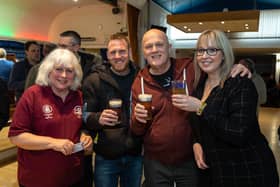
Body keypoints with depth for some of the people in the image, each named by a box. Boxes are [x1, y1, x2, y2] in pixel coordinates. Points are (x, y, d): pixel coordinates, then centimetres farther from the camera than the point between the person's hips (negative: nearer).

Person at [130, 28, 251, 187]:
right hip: (155, 163, 1)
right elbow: (137, 131, 2)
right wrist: (138, 119, -19)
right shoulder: (139, 83, -3)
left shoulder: (191, 68, -9)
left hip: (190, 160, -1)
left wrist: (239, 66, -16)